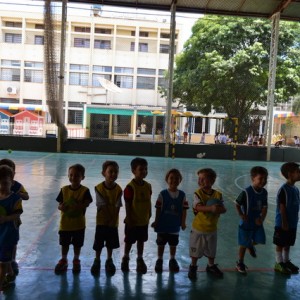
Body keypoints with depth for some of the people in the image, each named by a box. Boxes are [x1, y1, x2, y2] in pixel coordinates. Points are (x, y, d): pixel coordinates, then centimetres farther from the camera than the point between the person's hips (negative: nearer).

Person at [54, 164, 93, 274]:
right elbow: (60, 204, -3)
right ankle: (63, 260, 38)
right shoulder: (64, 189, -4)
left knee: (77, 244, 14)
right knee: (64, 243, 17)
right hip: (65, 223, 2)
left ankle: (76, 261, 36)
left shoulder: (85, 191, -11)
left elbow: (86, 204, -19)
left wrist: (76, 206, -36)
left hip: (79, 224, -2)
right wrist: (61, 207, -26)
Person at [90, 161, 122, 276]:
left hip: (113, 222, 2)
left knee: (111, 243, 14)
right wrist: (109, 218, -17)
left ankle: (109, 260, 33)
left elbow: (117, 207, -10)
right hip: (102, 221, -1)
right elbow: (103, 205, -15)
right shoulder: (99, 188, -15)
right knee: (98, 243, 8)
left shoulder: (118, 189, -10)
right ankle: (97, 261, 28)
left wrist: (113, 220, -15)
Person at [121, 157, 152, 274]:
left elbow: (148, 202, 6)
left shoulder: (148, 186, -1)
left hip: (144, 220, 5)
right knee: (129, 241, 13)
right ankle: (125, 258, 35)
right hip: (132, 221, -5)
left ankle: (140, 259, 35)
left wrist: (149, 215, 9)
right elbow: (127, 205, -16)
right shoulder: (130, 187, -19)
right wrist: (129, 219, -15)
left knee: (141, 240, 18)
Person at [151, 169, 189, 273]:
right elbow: (158, 209, -8)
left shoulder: (182, 195, -5)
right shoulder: (163, 194, -11)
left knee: (173, 244, 17)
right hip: (163, 224, -1)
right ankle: (159, 260, 31)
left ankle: (172, 260, 38)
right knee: (161, 244, 13)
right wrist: (156, 221, -6)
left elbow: (184, 210, -3)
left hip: (175, 225, 2)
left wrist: (183, 222, -5)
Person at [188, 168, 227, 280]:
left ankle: (211, 266, 44)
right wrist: (210, 208, -42)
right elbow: (198, 207, -29)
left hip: (212, 228, 3)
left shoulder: (218, 195, -6)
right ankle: (193, 267, 33)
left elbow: (224, 209, -9)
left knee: (211, 250, 21)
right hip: (198, 228, -3)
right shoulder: (198, 193, -15)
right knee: (195, 250, 12)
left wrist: (218, 209, -31)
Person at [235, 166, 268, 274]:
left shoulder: (264, 192, -5)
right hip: (246, 223, -5)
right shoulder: (246, 192, -23)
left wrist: (262, 219, -13)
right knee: (244, 244, 8)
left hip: (257, 222, 5)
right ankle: (240, 263, 29)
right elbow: (237, 204, -15)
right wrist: (241, 215, -20)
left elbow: (265, 207, -1)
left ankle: (251, 245, 43)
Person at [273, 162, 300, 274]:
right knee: (280, 244, 6)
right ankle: (279, 263, 18)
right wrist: (284, 223, -18)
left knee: (288, 243, 20)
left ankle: (286, 261, 35)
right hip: (283, 223, -8)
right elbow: (282, 208, -19)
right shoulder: (284, 189, -20)